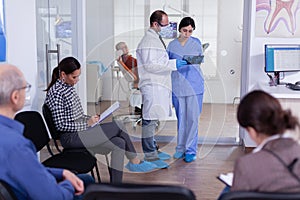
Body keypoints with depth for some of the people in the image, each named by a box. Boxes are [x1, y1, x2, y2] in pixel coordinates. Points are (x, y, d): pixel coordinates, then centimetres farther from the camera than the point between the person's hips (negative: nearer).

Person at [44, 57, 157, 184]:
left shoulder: (69, 87, 13)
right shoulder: (56, 92, -16)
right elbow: (61, 125, -18)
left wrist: (90, 118, 3)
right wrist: (87, 123, -16)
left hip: (81, 131, 9)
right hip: (71, 138, -9)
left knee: (119, 143, -8)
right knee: (117, 126, -15)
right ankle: (135, 162, 2)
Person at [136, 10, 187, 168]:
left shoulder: (156, 38, 20)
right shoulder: (148, 41, -13)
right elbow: (150, 65, -20)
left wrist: (175, 62, 17)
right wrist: (173, 64, -19)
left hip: (159, 85, 11)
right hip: (151, 85, -10)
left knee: (153, 119, 16)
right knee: (149, 119, -6)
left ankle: (152, 150, 26)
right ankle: (149, 156, -1)